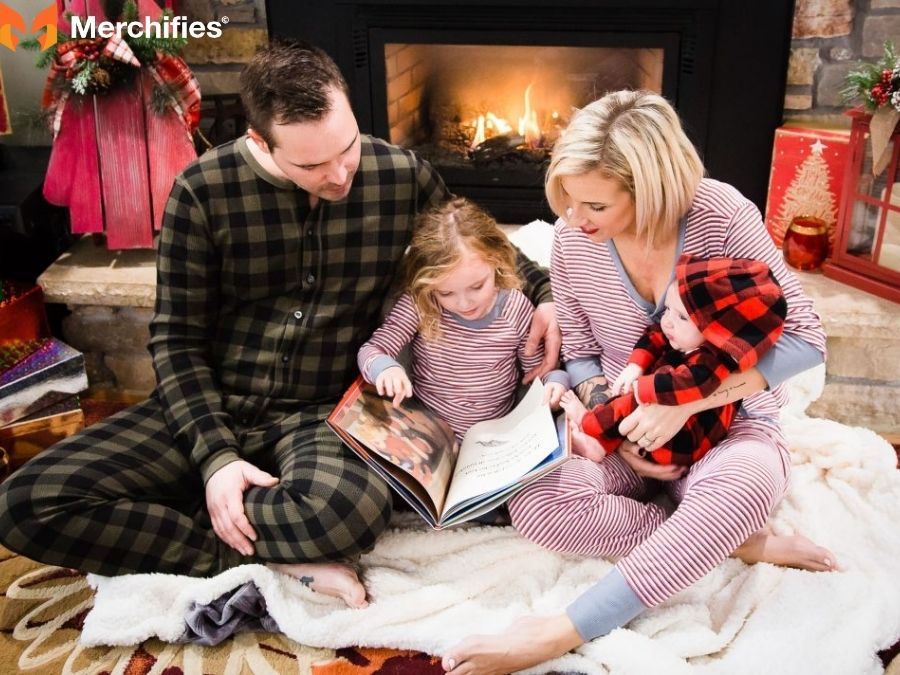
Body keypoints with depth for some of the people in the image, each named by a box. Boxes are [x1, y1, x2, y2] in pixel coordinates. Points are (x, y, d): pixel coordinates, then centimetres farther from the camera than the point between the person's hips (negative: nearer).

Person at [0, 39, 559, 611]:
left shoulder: (402, 176, -4)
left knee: (351, 509, -38)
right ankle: (274, 563, -13)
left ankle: (163, 536, -10)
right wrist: (215, 455, -15)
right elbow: (178, 337, -3)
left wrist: (545, 293, -4)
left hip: (325, 412, -1)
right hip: (210, 406, 2)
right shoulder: (204, 189, -9)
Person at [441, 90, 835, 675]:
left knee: (743, 485, -39)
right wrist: (612, 422, -16)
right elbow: (580, 352, 4)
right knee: (535, 507, -26)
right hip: (625, 426, 3)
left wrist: (684, 401, -23)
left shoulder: (720, 214, -19)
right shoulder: (571, 238, -9)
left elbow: (805, 339, -15)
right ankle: (747, 543, -17)